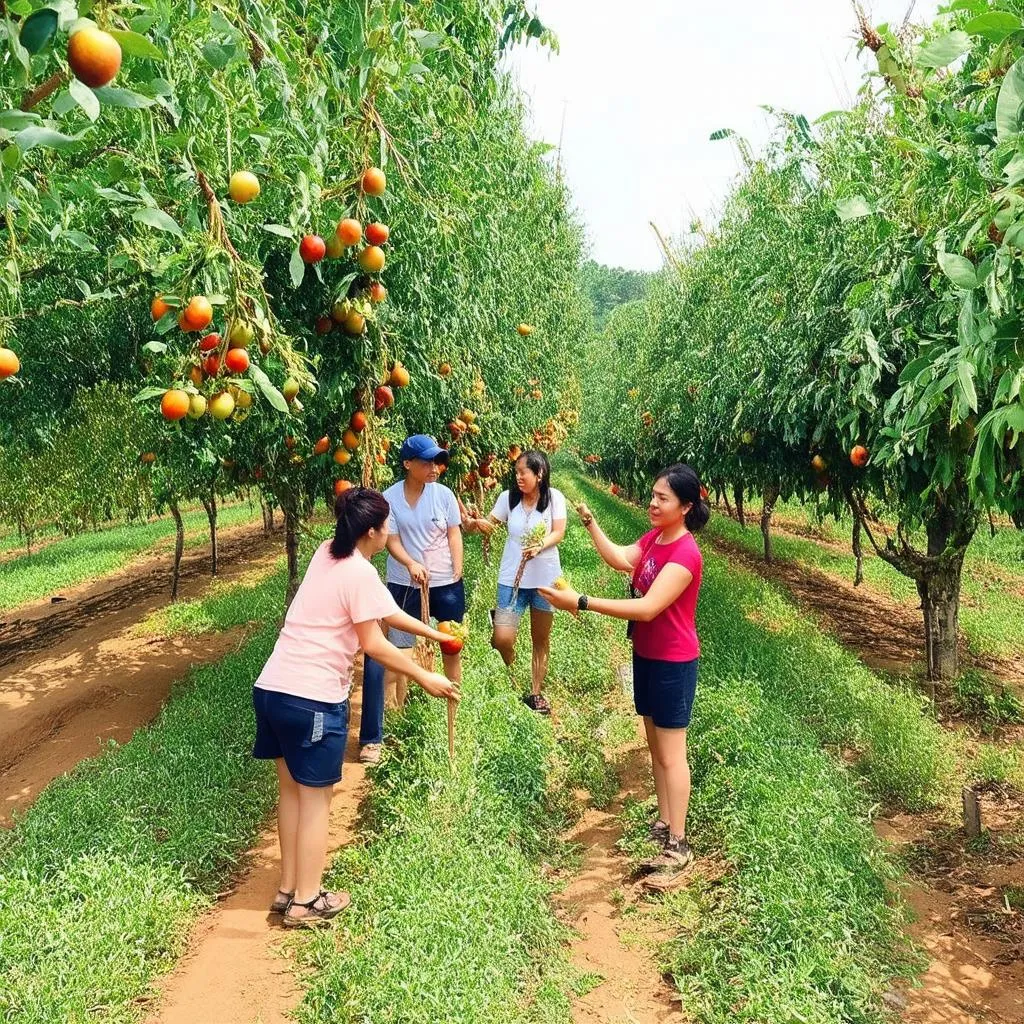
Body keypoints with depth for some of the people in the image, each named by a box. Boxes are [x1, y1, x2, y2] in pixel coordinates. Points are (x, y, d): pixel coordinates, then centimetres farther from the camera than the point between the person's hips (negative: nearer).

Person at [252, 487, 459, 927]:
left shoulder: (327, 553, 12)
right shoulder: (361, 573, -14)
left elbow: (385, 611, 18)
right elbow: (374, 644, -12)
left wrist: (434, 634, 22)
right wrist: (425, 678, -3)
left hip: (271, 689, 8)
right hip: (314, 699, -8)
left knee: (292, 790, 19)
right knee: (315, 798, 7)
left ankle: (288, 890, 30)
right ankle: (307, 903, 18)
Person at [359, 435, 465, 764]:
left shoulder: (443, 494, -5)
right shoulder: (390, 498, -9)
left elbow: (454, 533, 1)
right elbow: (392, 541, -11)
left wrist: (457, 573, -5)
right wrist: (411, 564, -29)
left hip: (446, 583, 2)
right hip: (404, 584, -2)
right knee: (398, 650, -4)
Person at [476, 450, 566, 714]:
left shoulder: (554, 497, -5)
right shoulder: (508, 497, -1)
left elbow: (558, 533, -7)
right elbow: (490, 523, 7)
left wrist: (540, 545, -26)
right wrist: (475, 522, -16)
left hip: (545, 577, 0)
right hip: (512, 577, 1)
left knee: (541, 638, 11)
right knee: (503, 639, -9)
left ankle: (536, 692, 29)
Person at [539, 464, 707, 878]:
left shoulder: (685, 554, -26)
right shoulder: (652, 537, 4)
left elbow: (647, 608, -32)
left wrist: (581, 603, -36)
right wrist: (589, 521, -10)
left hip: (673, 664, -9)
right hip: (646, 656, 9)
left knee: (671, 753, 0)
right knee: (655, 745, 17)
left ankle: (678, 845, 12)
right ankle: (664, 823, 32)